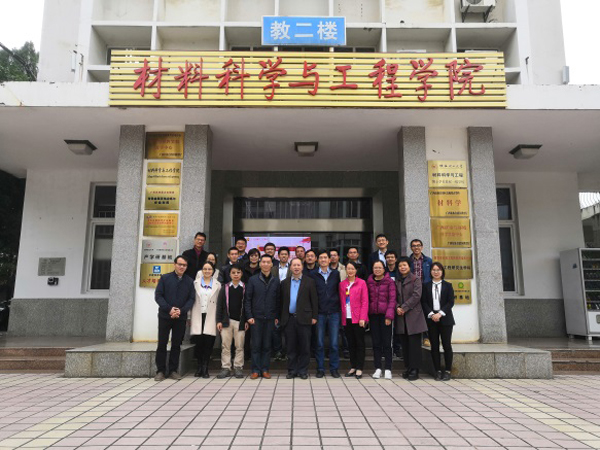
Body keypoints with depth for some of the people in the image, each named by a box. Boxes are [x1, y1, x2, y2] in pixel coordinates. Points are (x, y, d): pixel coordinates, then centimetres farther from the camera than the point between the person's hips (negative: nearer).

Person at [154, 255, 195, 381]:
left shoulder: (189, 281, 6)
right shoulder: (165, 278, 2)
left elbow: (191, 299, 3)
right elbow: (158, 296, -3)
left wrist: (181, 311, -13)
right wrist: (169, 309, -14)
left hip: (181, 318, 1)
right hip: (165, 316, -1)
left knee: (176, 345, 6)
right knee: (162, 344, 2)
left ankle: (173, 370, 15)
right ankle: (160, 371, 11)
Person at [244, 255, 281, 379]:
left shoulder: (276, 281, 6)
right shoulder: (253, 280, 2)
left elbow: (278, 300, 7)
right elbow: (247, 299, 1)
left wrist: (277, 316, 1)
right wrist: (249, 316, -6)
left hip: (270, 318, 1)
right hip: (256, 317, -1)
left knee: (267, 345, 6)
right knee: (256, 345, 2)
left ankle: (265, 370, 15)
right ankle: (255, 370, 11)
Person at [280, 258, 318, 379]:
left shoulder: (309, 282, 4)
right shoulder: (284, 283, 12)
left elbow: (314, 300, 3)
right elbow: (282, 301, 12)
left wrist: (314, 317, -2)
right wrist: (281, 317, 6)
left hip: (303, 319, -2)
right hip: (289, 319, 2)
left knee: (304, 346, 2)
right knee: (291, 347, 6)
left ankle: (303, 370, 14)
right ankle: (292, 370, 17)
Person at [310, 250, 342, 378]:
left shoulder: (336, 274, 8)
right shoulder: (312, 275, 3)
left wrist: (340, 308, 6)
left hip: (334, 312, 1)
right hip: (319, 313, -1)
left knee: (334, 343, 3)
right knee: (320, 343, 4)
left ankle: (334, 368, 15)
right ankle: (320, 369, 15)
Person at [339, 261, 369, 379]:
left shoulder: (362, 283, -1)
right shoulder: (342, 284, 10)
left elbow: (365, 302, -4)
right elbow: (341, 302, 11)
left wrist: (362, 317, -12)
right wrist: (342, 317, 3)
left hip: (358, 318, -4)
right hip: (346, 318, 4)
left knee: (359, 343, 1)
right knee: (351, 343, 10)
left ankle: (359, 368, 7)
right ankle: (353, 367, 19)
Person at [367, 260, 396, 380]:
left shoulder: (389, 281, -1)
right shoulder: (369, 282, 10)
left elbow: (392, 299, -5)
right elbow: (367, 299, 13)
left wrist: (389, 316, -12)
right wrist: (366, 315, 7)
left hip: (385, 315, -3)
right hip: (373, 315, 3)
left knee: (387, 342, -1)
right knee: (376, 342, 6)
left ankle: (388, 369, 6)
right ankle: (378, 369, 13)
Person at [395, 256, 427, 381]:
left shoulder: (416, 279, 0)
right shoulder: (397, 281, 15)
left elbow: (416, 296, -10)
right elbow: (394, 297, 13)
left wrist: (404, 307, -13)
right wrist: (397, 307, -6)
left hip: (413, 315, -5)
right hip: (401, 316, 5)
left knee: (414, 343, -3)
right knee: (404, 343, 7)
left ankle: (415, 370, 2)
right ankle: (408, 368, 15)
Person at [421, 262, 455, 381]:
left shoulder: (448, 286, 6)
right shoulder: (426, 286, 8)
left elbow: (450, 302, -2)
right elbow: (424, 302, 3)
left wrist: (440, 313, -13)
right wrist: (431, 314, -11)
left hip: (445, 319, -1)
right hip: (431, 319, 1)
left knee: (446, 345, -2)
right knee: (434, 346, 3)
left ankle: (448, 371, 7)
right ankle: (438, 371, 10)